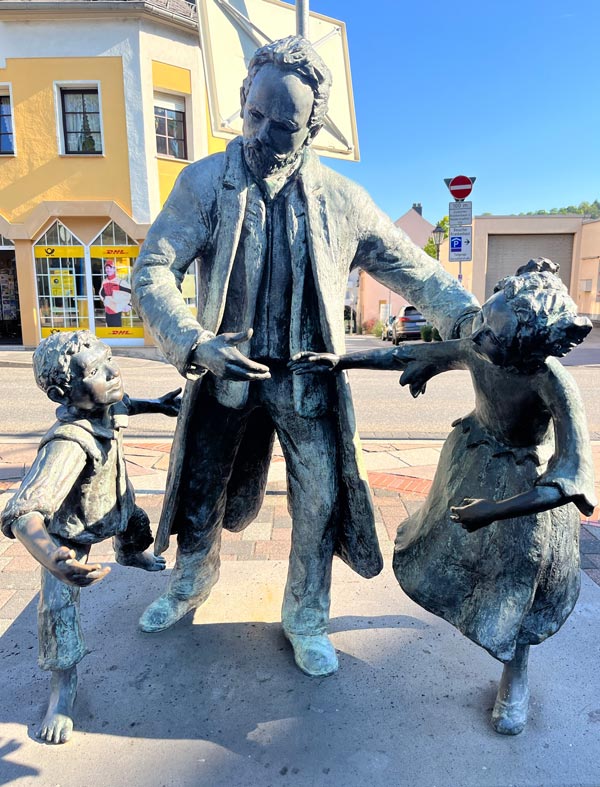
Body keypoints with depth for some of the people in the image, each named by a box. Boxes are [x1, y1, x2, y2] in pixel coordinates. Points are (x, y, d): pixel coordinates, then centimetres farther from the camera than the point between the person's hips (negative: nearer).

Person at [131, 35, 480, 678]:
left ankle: (305, 620, 31)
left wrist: (472, 318, -14)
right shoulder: (204, 182, -4)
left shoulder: (342, 199, -2)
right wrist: (197, 344, -30)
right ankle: (191, 582, 49)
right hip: (225, 371, 0)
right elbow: (152, 272, -12)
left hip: (308, 381, 1)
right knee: (201, 493, 16)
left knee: (321, 502, 4)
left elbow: (411, 268, 1)